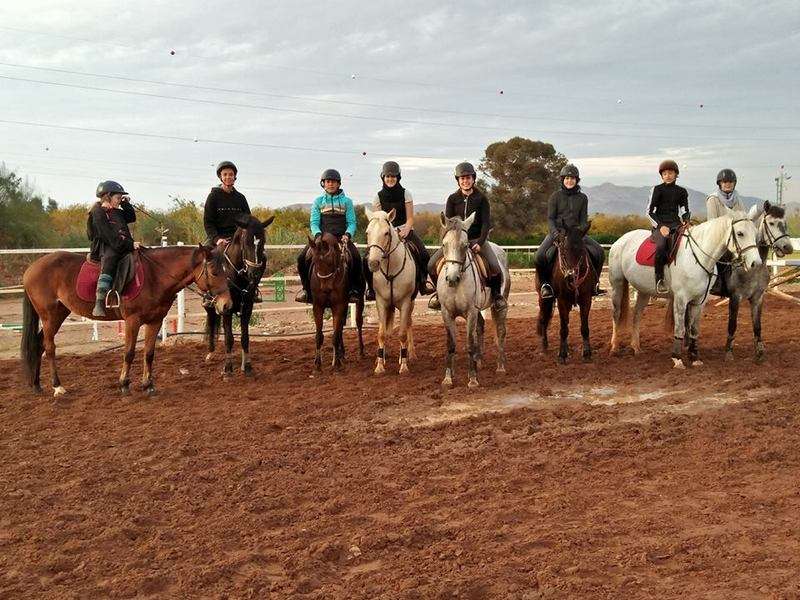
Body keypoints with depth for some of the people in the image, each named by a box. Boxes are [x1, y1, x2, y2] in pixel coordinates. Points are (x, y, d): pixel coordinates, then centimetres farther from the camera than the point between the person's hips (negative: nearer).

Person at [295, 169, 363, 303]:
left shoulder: (346, 201, 10)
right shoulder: (318, 201, 12)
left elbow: (352, 223, 5)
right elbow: (314, 223, 5)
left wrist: (347, 234, -16)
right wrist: (318, 235, -15)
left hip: (341, 237, -1)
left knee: (356, 258, -30)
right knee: (302, 259, -20)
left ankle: (355, 289, -12)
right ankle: (307, 287, 1)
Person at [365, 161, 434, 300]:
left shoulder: (405, 194, 3)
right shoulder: (379, 196, 4)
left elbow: (410, 219, 1)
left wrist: (405, 231, -18)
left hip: (405, 231, 0)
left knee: (423, 255, -24)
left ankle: (423, 281, -3)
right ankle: (371, 287, 0)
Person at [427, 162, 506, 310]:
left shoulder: (481, 199, 0)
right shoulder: (452, 199, 3)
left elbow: (486, 223, -5)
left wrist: (480, 243, -18)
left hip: (477, 239, -2)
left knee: (495, 267, -25)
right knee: (431, 265, -12)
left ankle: (496, 294, 3)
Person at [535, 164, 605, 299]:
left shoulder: (582, 198, 8)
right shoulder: (556, 196, 1)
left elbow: (583, 219, 6)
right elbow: (550, 218, -3)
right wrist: (555, 232, -20)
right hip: (557, 231, -3)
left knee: (599, 252, -12)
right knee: (540, 256, -28)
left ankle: (594, 282, 6)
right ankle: (545, 283, -7)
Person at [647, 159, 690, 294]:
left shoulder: (681, 191, 17)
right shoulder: (657, 190, 6)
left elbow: (684, 211, 19)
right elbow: (650, 211, 2)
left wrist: (686, 222, -4)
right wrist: (660, 226, -11)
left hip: (676, 224, 4)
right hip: (660, 225, -3)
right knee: (661, 245, -34)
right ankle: (659, 280, -28)